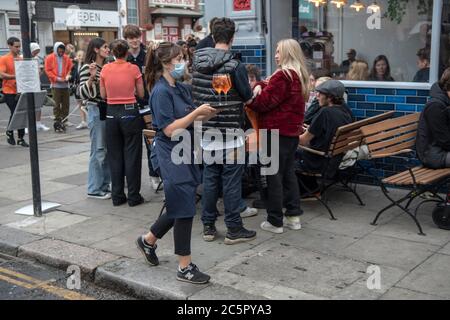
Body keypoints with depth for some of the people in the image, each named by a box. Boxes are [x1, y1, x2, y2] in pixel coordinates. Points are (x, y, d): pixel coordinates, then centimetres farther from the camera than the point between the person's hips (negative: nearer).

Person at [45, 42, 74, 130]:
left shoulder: (66, 58, 8)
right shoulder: (49, 58, -2)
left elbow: (70, 68, 14)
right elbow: (48, 71, -6)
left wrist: (68, 76, -4)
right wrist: (56, 78, -15)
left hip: (65, 84, 4)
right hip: (56, 85, -4)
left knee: (66, 103, 9)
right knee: (57, 104, -2)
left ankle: (64, 119, 19)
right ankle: (57, 121, 2)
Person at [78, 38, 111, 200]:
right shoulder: (87, 68, -10)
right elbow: (82, 93, -17)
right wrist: (91, 77, -28)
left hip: (108, 110, 8)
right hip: (96, 111, -8)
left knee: (108, 150, 11)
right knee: (98, 150, -4)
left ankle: (105, 185, 21)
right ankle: (94, 189, 5)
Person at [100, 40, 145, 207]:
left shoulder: (105, 69, -1)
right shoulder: (134, 69, -8)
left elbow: (103, 95, 5)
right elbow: (141, 94, -1)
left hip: (112, 113, 3)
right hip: (130, 112, -3)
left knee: (115, 156, 11)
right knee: (132, 155, 5)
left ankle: (117, 196, 17)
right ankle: (133, 196, 9)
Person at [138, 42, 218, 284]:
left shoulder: (181, 88, 9)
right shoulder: (161, 92, -15)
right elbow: (169, 129, -20)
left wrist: (205, 115, 0)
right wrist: (197, 112, -19)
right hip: (172, 155, -9)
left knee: (180, 207, 17)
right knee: (184, 209, -3)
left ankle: (148, 240, 37)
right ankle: (185, 268, 8)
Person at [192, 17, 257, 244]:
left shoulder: (198, 62, 3)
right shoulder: (235, 66, -14)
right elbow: (248, 98, -6)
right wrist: (254, 92, 15)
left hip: (206, 131, 5)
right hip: (230, 132, -5)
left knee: (210, 178, 13)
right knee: (232, 181, 2)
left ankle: (208, 226, 19)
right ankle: (234, 229, 9)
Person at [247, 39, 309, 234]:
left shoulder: (282, 76, -17)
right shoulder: (300, 76, 14)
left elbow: (265, 102, -17)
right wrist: (262, 88, 0)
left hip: (276, 130, -9)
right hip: (292, 130, 9)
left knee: (274, 175, -1)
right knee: (288, 173, 15)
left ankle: (275, 221, 6)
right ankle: (293, 216, 20)